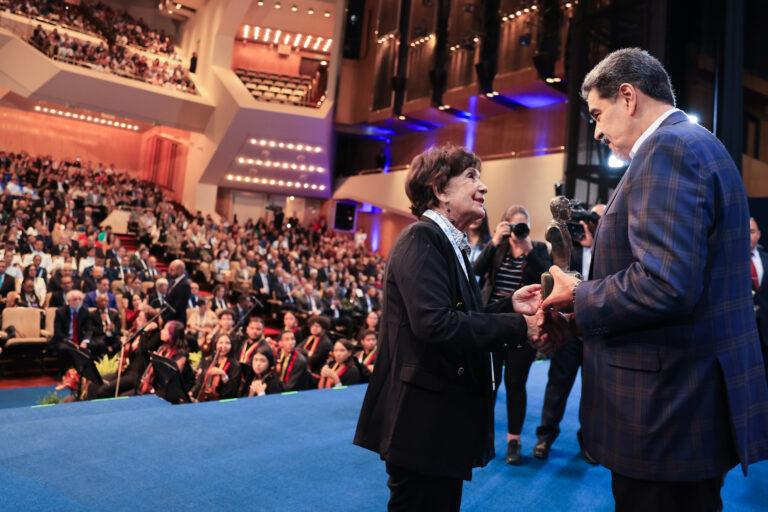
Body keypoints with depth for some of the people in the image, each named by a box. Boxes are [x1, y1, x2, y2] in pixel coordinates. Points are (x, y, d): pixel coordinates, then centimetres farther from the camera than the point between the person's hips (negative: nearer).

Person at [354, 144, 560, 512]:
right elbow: (435, 324, -28)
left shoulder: (450, 244, 14)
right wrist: (519, 326, -20)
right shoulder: (421, 239, -16)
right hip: (422, 422, -10)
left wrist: (509, 305, 2)